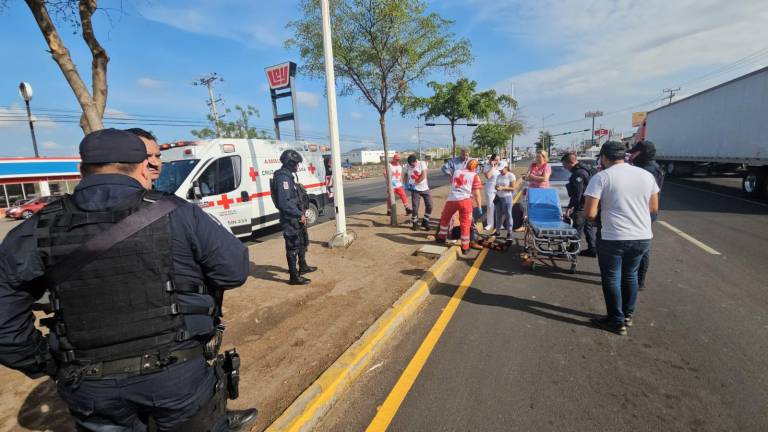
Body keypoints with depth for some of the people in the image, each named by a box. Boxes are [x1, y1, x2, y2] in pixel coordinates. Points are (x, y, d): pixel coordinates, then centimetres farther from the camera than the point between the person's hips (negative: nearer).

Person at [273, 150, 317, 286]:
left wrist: (301, 214, 13)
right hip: (290, 219, -10)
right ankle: (294, 277, 9)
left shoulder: (287, 176, 13)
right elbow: (284, 202, -27)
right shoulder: (283, 178, -19)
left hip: (296, 218, 10)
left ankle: (303, 267, 39)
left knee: (303, 242, 23)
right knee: (293, 247, -1)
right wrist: (300, 214, -23)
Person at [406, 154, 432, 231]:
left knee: (429, 206, 1)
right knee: (415, 207, -3)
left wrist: (414, 184, -17)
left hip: (425, 188, 0)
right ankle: (414, 223, 14)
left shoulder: (422, 163, -10)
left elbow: (423, 176, -17)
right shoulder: (409, 166, -2)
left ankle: (425, 222, 18)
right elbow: (407, 175, 14)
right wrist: (408, 184, 0)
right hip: (415, 189, 0)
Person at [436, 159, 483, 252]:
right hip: (465, 200, -3)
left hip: (451, 199, 3)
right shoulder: (474, 176, 7)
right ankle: (465, 247, 14)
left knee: (445, 218, 26)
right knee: (465, 224, 8)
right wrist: (479, 207, 4)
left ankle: (442, 237, 37)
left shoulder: (456, 172, 19)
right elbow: (477, 193, 1)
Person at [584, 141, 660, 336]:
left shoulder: (601, 177, -11)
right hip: (643, 237, 6)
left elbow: (590, 213, -16)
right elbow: (654, 207, 15)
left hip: (613, 238, -6)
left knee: (611, 278, 11)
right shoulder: (646, 175, 6)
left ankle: (617, 321, 21)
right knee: (630, 275, 23)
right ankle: (627, 315, 37)